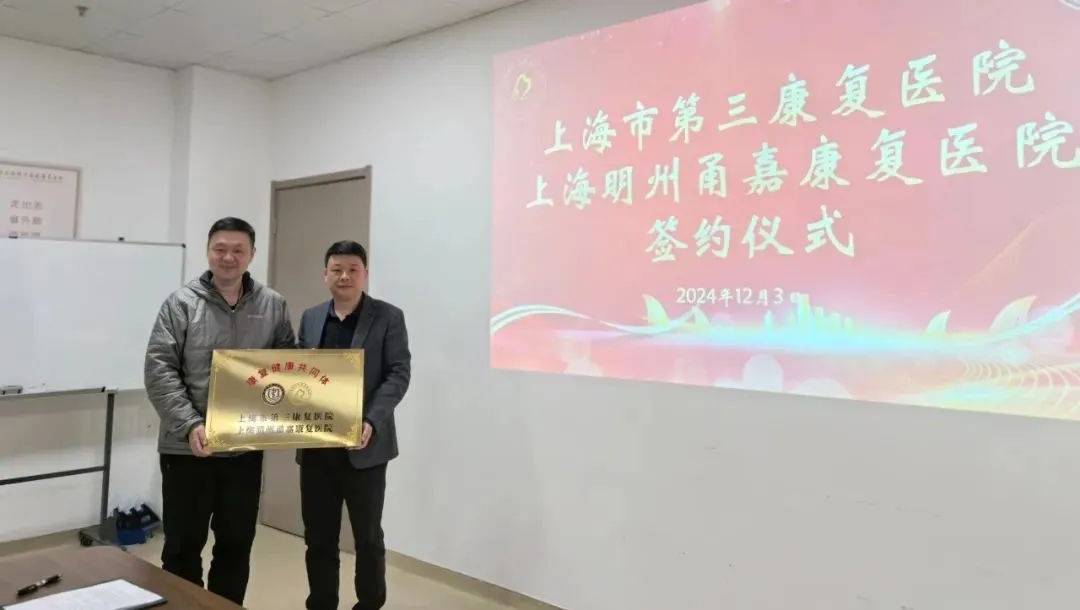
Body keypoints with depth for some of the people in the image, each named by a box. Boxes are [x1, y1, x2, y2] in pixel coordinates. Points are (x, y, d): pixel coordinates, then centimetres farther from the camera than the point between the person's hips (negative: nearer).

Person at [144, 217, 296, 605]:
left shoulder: (273, 306, 3)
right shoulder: (181, 304, -5)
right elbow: (159, 371, -9)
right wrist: (190, 425, -19)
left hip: (246, 447, 3)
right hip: (188, 448, -2)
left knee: (236, 545, 15)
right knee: (183, 547, 9)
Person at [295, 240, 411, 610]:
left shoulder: (388, 317, -2)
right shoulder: (310, 318, 12)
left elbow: (399, 374, -8)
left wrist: (371, 421, -20)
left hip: (364, 444, -4)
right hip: (316, 445, 4)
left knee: (368, 537, 9)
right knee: (318, 537, 11)